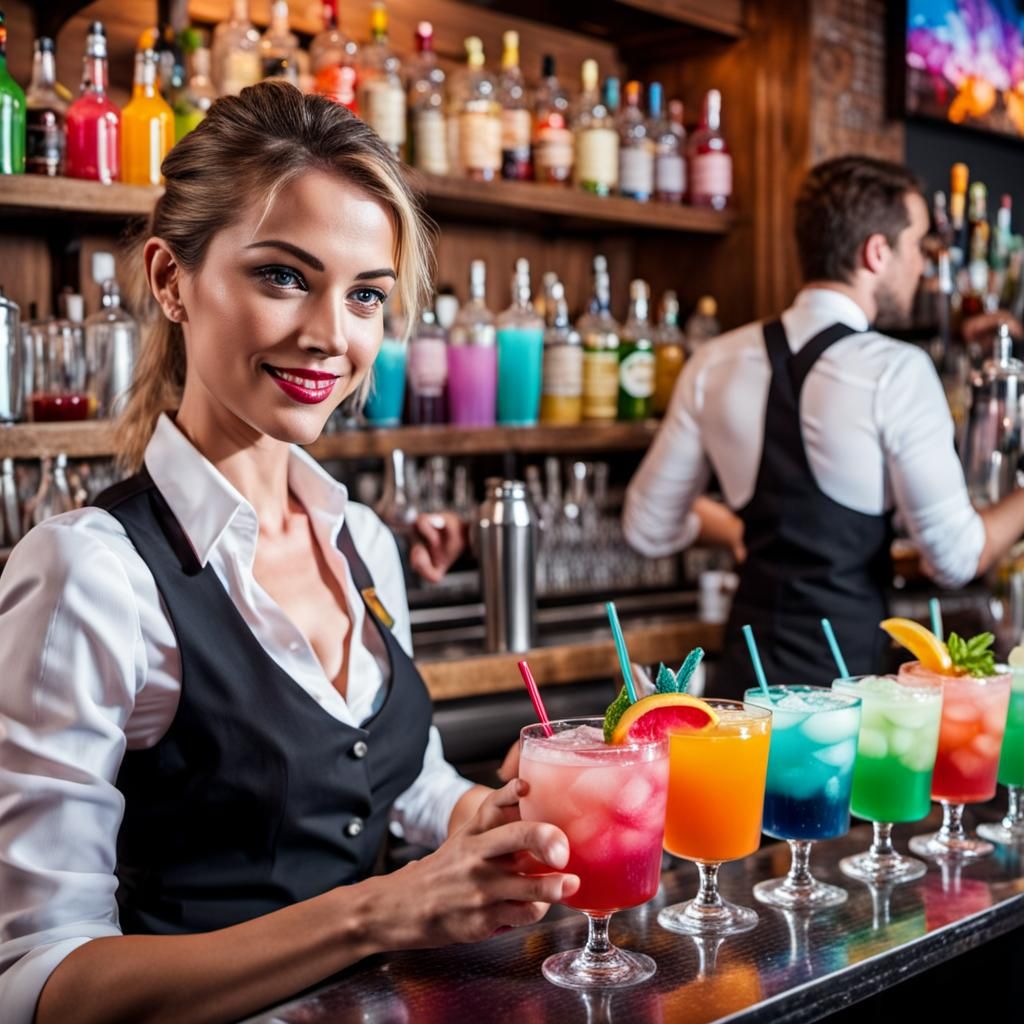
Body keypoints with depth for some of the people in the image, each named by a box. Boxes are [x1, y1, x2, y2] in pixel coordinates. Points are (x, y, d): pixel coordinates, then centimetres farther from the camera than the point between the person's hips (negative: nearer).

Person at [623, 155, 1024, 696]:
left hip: (748, 668, 5)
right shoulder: (897, 371, -13)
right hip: (848, 663, -5)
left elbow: (649, 528, 10)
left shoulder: (715, 364, 2)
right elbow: (954, 557, -11)